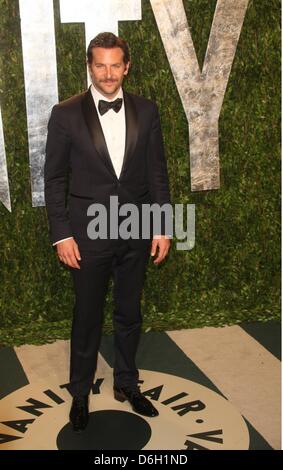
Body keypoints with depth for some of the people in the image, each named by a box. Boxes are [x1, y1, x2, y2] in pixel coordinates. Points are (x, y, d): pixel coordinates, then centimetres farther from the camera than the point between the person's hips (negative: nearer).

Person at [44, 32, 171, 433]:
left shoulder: (146, 111, 1)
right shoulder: (66, 114, -6)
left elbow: (158, 171, 4)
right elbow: (54, 178, -4)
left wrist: (163, 227, 1)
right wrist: (61, 235, -8)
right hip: (88, 232, -2)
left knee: (129, 313, 16)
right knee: (87, 316, 11)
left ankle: (126, 384, 37)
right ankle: (80, 393, 31)